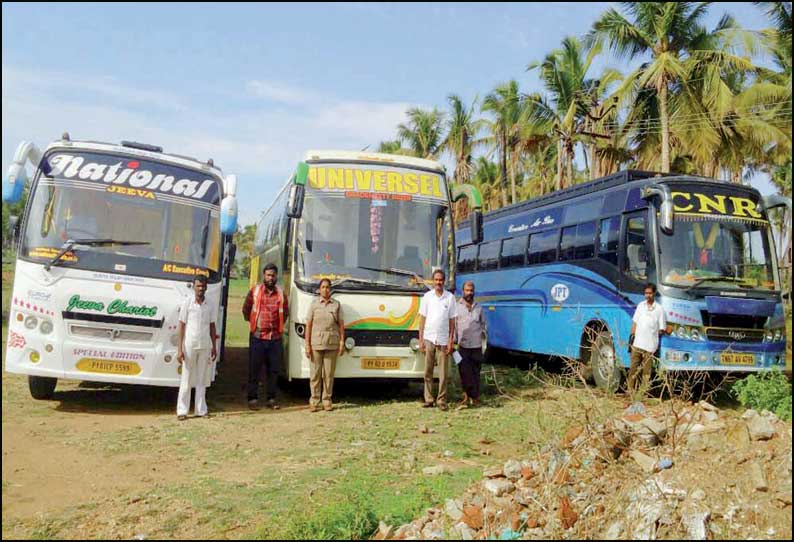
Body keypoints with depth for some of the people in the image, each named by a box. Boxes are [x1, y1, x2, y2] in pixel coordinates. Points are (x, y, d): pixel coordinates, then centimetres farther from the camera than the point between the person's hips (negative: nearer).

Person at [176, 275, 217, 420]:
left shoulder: (211, 306, 5)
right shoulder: (187, 303, -3)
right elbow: (182, 326, -2)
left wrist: (214, 347, 8)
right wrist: (180, 348, -6)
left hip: (205, 346, 3)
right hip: (189, 345, -3)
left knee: (202, 379, 8)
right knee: (186, 379, 2)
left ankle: (201, 410, 15)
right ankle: (182, 410, 8)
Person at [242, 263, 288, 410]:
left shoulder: (281, 293, 8)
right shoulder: (255, 291, 0)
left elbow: (286, 312, 20)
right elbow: (246, 309, 11)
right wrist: (253, 323, 10)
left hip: (275, 337, 3)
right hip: (257, 336, -2)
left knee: (273, 370, 7)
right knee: (254, 369, 1)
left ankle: (272, 399, 16)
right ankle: (253, 399, 10)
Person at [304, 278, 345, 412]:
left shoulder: (336, 304, 9)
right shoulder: (314, 303, 6)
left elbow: (341, 324, 8)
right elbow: (308, 324, 3)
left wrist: (342, 342, 0)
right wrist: (307, 344, -3)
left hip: (332, 344, 1)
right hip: (316, 343, -1)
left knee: (329, 373, 4)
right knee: (315, 373, 2)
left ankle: (327, 400, 14)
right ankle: (314, 401, 10)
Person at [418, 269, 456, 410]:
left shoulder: (450, 297, 2)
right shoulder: (427, 296, 4)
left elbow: (452, 320, 4)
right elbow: (422, 318, 6)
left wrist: (451, 341, -2)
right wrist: (420, 340, 1)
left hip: (443, 340, -1)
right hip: (428, 339, 1)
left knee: (443, 373, 1)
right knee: (427, 372, 5)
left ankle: (442, 400, 9)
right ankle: (428, 399, 13)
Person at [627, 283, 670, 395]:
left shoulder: (659, 309, -1)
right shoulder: (640, 306, 10)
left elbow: (662, 329, 4)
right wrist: (632, 336, 6)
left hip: (649, 346, -3)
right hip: (637, 343, 3)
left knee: (646, 371, 2)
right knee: (633, 368, 7)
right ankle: (630, 391, 14)